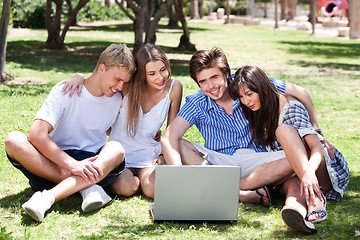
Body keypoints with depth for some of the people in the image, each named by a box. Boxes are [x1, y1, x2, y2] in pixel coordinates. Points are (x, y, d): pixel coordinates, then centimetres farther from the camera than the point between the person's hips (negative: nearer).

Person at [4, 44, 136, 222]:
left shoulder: (118, 100, 6)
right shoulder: (65, 92, -8)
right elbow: (36, 134, -19)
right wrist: (73, 165, -29)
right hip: (53, 163, -2)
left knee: (116, 149, -30)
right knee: (13, 140, -27)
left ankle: (48, 197, -44)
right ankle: (85, 187, -32)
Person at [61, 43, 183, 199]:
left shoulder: (174, 88, -7)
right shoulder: (129, 85, -12)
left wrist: (164, 155, -6)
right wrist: (79, 77, -24)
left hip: (149, 154, 1)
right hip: (122, 150, -1)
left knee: (153, 189, -28)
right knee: (125, 188, -30)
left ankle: (145, 176, 9)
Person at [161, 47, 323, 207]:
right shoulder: (197, 105, -10)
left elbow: (299, 92, 0)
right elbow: (168, 138, -23)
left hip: (254, 159, 0)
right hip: (218, 161, 0)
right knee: (180, 147, -27)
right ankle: (244, 194, -36)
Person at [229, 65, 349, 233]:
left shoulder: (291, 108, -16)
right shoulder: (257, 111, 5)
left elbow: (317, 147, -28)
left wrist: (308, 172, -48)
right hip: (294, 174, 5)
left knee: (283, 130, -31)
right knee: (291, 187, -35)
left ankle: (315, 198, -46)